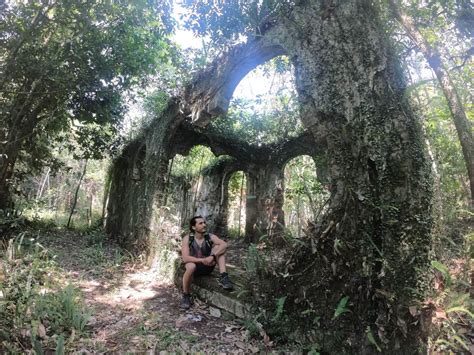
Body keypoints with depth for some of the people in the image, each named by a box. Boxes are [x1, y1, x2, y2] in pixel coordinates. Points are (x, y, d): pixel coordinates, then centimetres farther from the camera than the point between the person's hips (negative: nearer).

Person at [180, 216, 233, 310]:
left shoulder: (210, 237, -10)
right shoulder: (187, 239, -14)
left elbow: (224, 244, -28)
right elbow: (185, 258, -25)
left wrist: (212, 256, -42)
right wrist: (202, 260, -37)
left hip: (207, 267, 2)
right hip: (194, 266, -2)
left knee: (218, 247, -18)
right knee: (191, 266, -39)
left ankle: (223, 277, -26)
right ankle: (186, 295, -16)